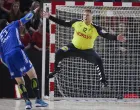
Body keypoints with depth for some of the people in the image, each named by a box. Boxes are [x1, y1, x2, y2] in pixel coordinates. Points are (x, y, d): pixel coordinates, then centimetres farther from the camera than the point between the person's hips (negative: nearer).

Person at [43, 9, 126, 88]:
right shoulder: (77, 23, -8)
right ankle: (56, 70, 11)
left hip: (87, 50, -2)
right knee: (59, 53, -17)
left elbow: (106, 35, -24)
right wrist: (50, 17, -2)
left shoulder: (96, 28, -15)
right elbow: (63, 23, 0)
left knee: (99, 61, -24)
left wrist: (116, 38, -43)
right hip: (74, 47, 2)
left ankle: (103, 81, -9)